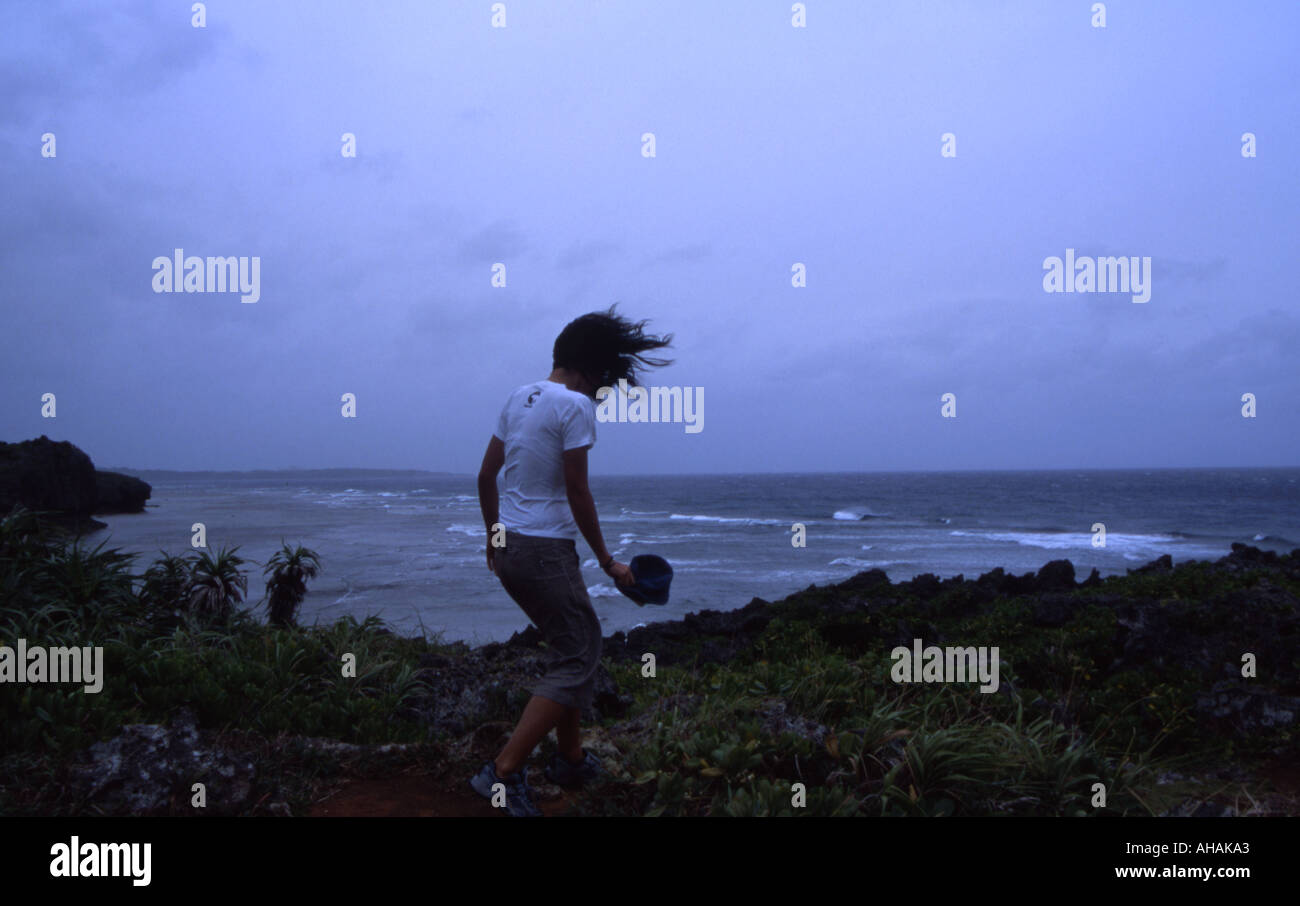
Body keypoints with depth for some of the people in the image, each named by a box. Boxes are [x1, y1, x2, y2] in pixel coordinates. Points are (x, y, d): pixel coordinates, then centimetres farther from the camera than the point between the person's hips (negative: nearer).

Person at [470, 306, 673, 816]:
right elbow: (577, 494, -14)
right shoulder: (575, 405, -12)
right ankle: (503, 773, -11)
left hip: (509, 548, 9)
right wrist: (608, 562, -5)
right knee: (575, 663, -3)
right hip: (547, 550, -9)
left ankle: (571, 759, 29)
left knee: (574, 647, 21)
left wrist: (495, 540, 26)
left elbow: (486, 476, 16)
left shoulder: (520, 397, 12)